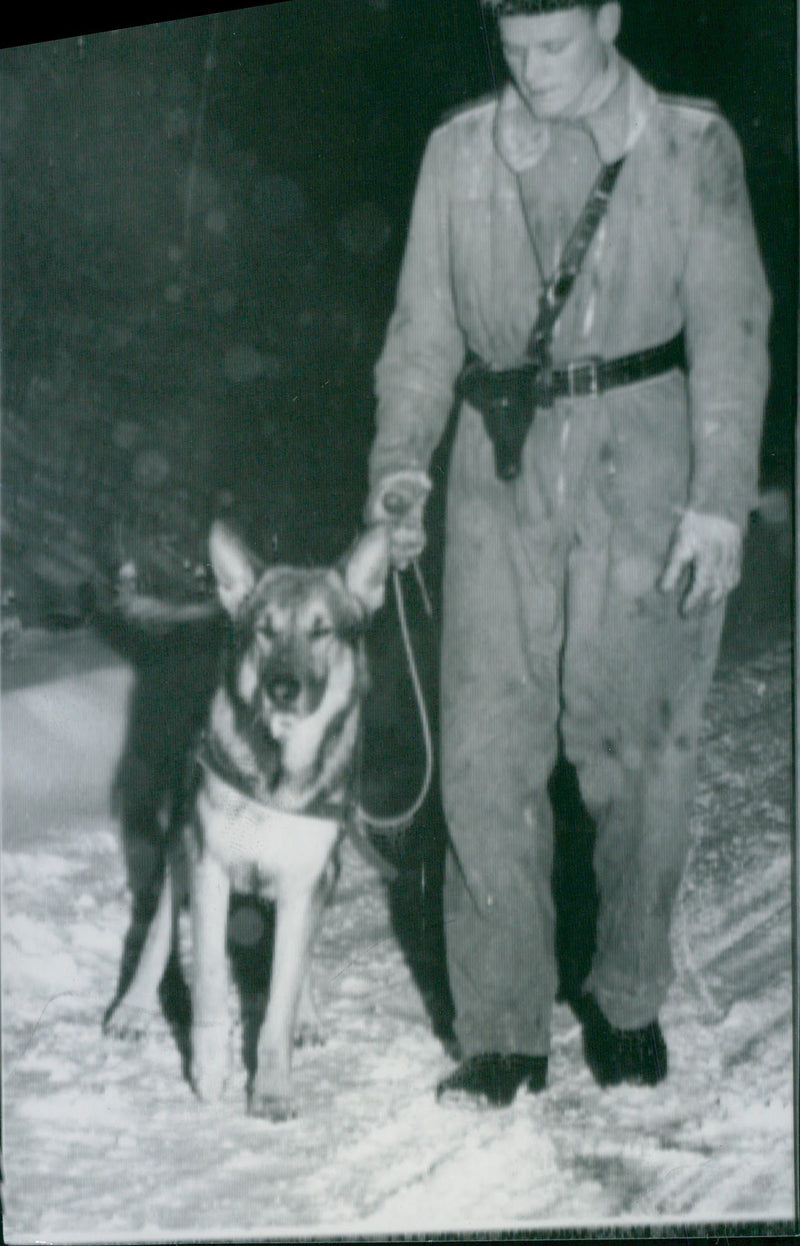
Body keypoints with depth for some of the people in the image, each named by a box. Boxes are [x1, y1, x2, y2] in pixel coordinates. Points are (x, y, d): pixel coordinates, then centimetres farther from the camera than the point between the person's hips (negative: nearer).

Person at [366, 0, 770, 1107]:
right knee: (488, 752, -3)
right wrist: (400, 459, -4)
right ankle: (503, 1035, 4)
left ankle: (628, 1002, 21)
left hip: (643, 472, -2)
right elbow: (425, 328, 12)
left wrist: (720, 500, -10)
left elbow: (731, 328, -1)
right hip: (503, 474, 2)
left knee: (639, 748, 2)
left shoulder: (691, 147, 2)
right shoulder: (460, 154, 9)